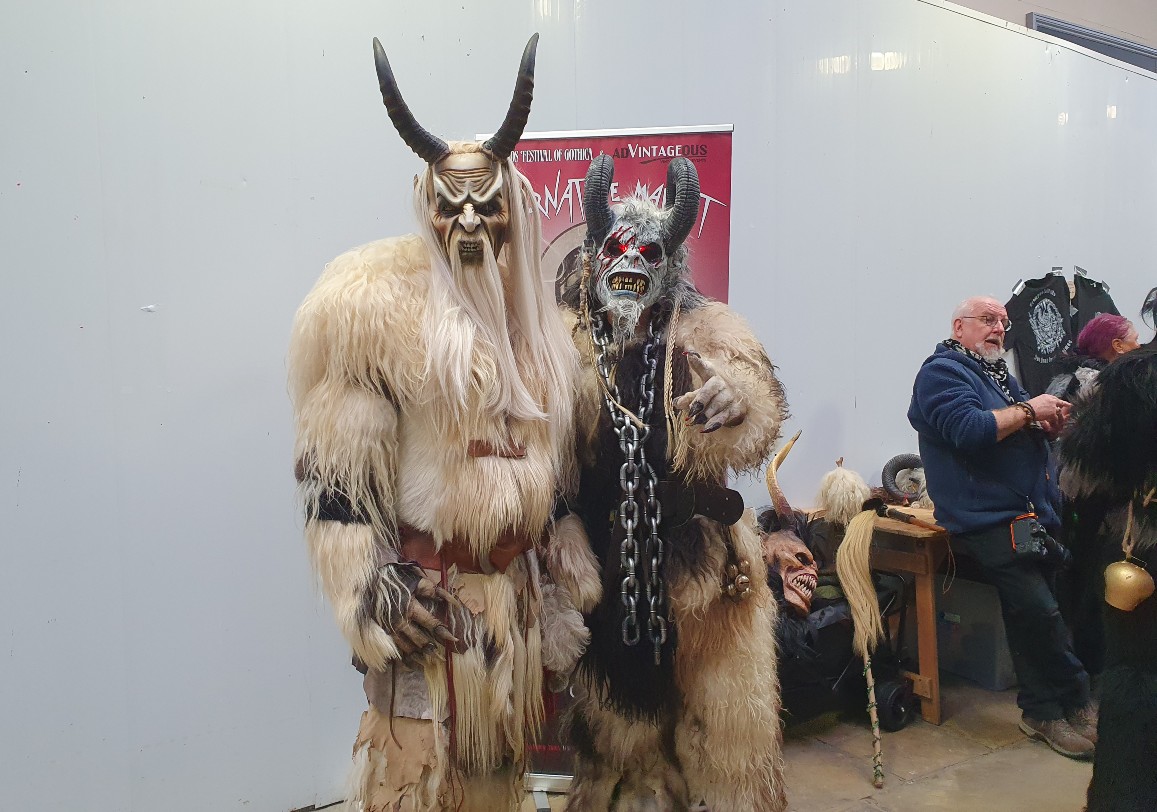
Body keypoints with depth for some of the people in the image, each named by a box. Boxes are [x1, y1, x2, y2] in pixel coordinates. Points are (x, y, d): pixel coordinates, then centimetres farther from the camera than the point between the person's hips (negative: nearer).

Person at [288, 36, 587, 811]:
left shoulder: (535, 316, 9)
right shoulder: (380, 302, -11)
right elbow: (336, 469, -12)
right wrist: (368, 584, -16)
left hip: (513, 585, 6)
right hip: (424, 587, -6)